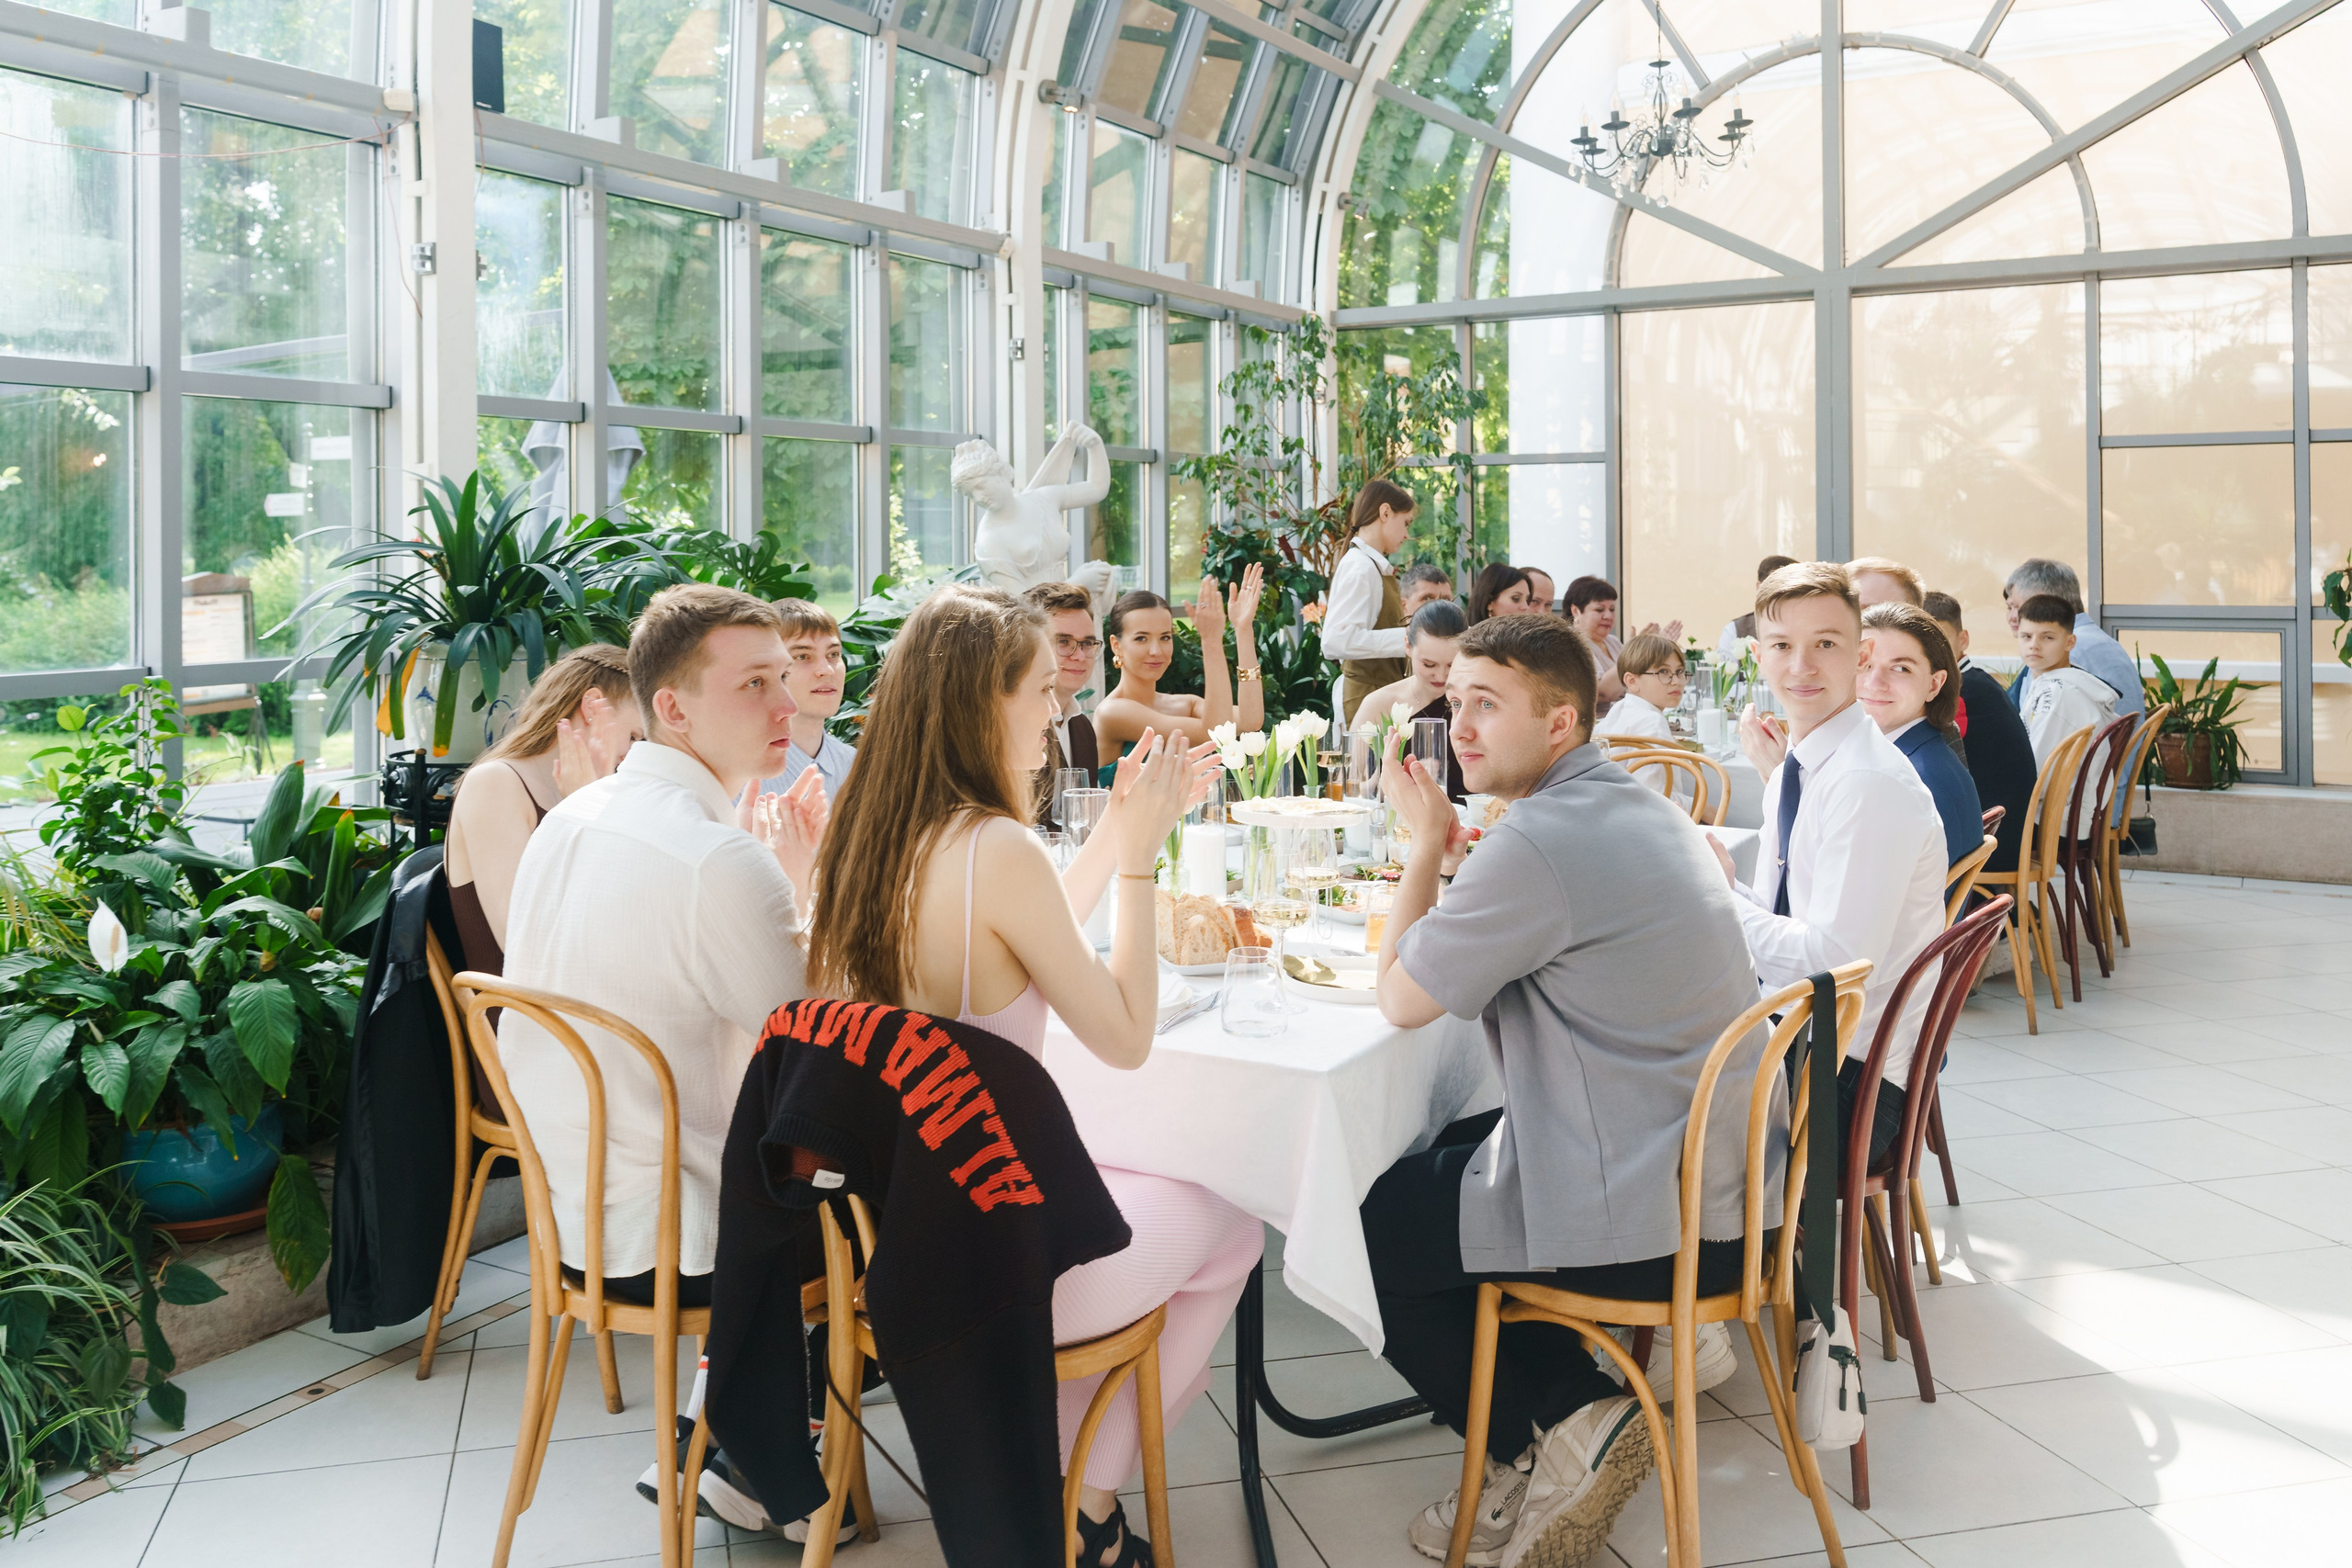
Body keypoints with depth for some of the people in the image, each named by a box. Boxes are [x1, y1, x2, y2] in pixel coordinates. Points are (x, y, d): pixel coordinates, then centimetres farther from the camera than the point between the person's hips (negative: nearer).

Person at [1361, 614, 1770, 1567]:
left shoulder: (1540, 842, -22)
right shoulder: (1638, 806, 9)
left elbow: (1401, 999, -11)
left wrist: (1428, 841, 0)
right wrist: (1452, 853, 9)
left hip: (1654, 1216, -9)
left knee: (1379, 1221, 8)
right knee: (1454, 1152, 27)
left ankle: (1556, 1427, 3)